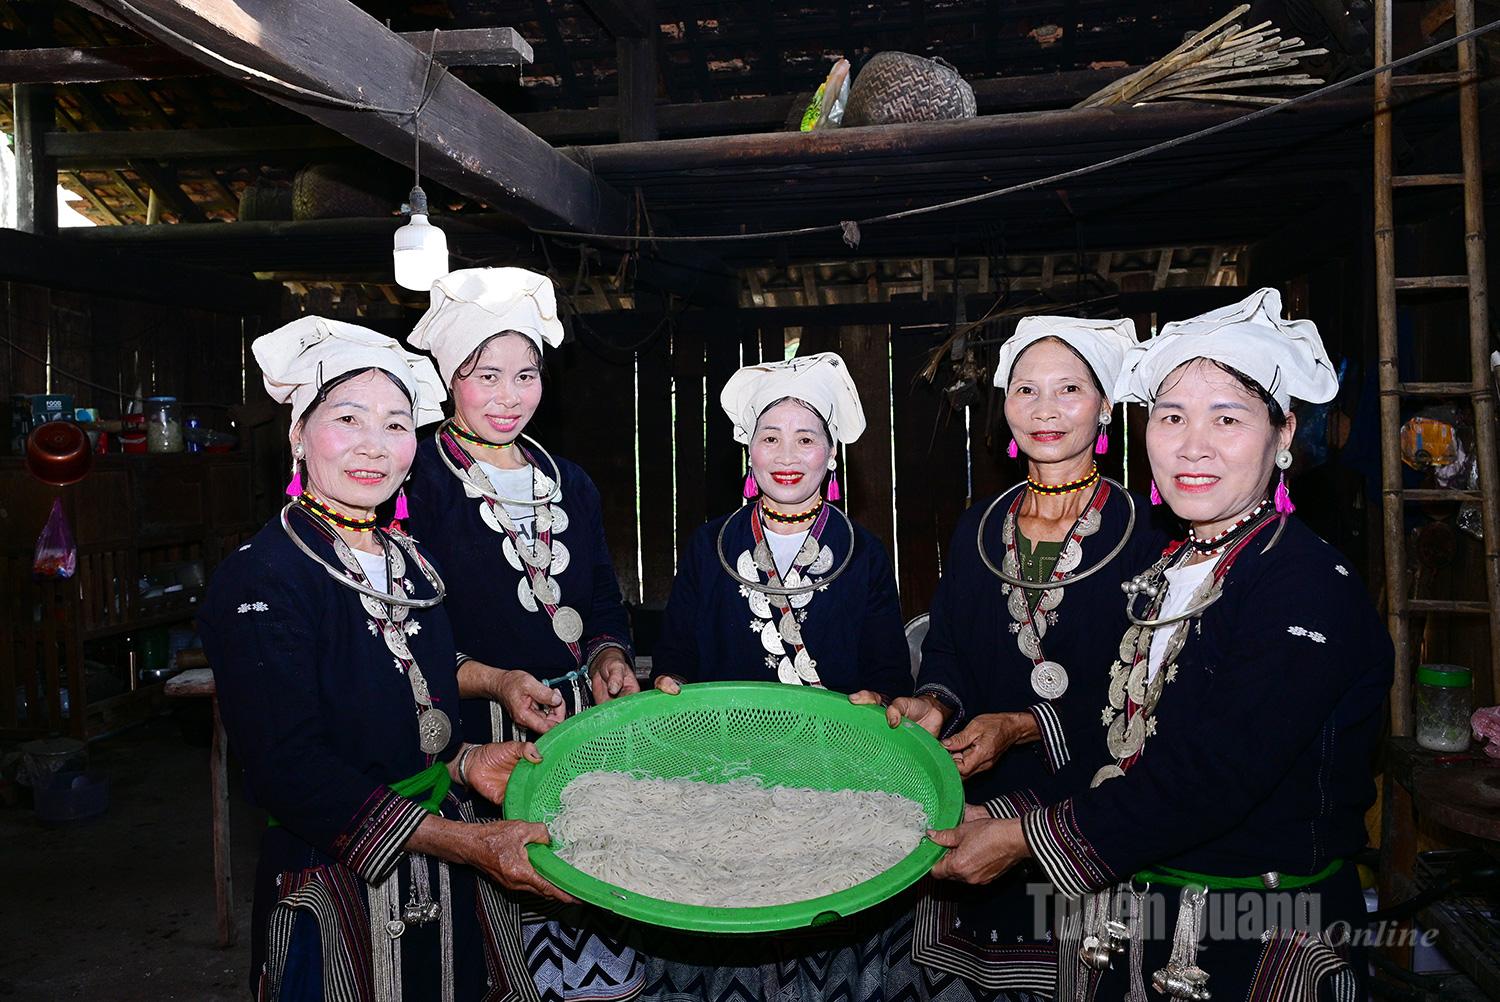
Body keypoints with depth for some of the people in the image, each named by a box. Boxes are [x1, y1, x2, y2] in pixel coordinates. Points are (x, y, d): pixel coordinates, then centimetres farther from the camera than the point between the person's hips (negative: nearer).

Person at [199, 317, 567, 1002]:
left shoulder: (408, 564, 7)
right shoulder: (258, 579, -17)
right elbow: (289, 769, -24)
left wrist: (463, 762, -5)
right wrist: (468, 843, -27)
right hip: (338, 889, -7)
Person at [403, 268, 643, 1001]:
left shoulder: (570, 484, 13)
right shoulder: (413, 481, -5)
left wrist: (610, 659, -2)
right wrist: (493, 682, -19)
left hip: (583, 733, 5)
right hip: (477, 741, -4)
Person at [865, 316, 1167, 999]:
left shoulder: (1141, 532, -7)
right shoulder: (977, 529, 8)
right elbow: (946, 651, 10)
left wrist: (1025, 726, -17)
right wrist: (934, 703, -11)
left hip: (1085, 808, -3)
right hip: (973, 810, 4)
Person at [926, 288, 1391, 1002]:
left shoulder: (1310, 588, -19)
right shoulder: (1163, 576, 7)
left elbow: (1208, 778, -26)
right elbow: (1118, 722, 7)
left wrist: (1024, 837, -20)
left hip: (1260, 943, -7)